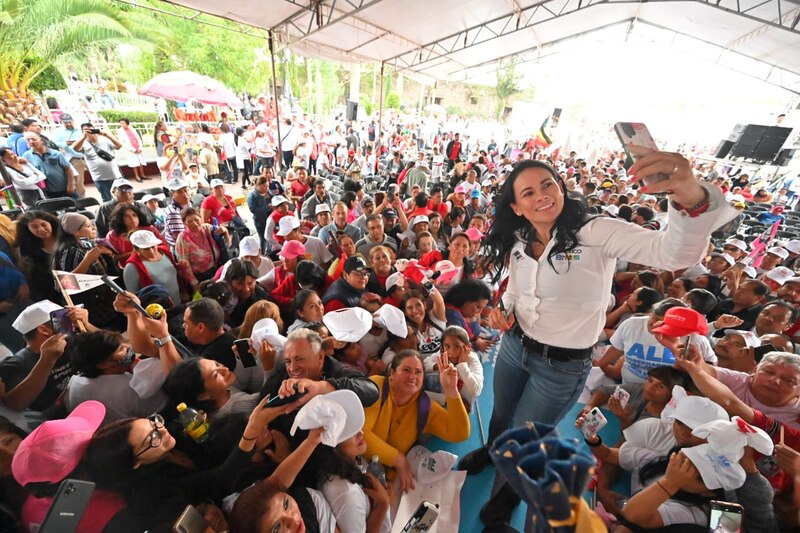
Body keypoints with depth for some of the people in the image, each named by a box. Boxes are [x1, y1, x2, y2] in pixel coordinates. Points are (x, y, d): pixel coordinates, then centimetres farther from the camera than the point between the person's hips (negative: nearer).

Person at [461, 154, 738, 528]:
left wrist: (693, 199, -55)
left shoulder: (596, 233, -22)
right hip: (514, 346, 5)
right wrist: (502, 309, -8)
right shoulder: (517, 244, -4)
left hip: (562, 366, -4)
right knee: (501, 416, 29)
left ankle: (507, 494, 52)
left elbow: (674, 254, -36)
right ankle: (492, 450, 66)